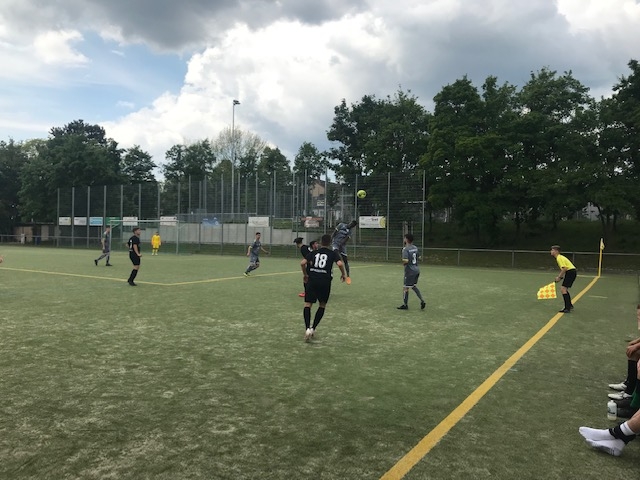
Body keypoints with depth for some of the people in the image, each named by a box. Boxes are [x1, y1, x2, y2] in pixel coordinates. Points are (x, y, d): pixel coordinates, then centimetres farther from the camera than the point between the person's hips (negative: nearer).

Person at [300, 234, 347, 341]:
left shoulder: (313, 252, 12)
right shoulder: (333, 253, 7)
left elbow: (302, 263, 1)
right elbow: (340, 264, -10)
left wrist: (305, 274, 16)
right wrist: (343, 274, 7)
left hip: (312, 280, 1)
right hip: (325, 282, -1)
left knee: (307, 304, 3)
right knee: (322, 306, 18)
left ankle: (307, 328, -16)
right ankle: (313, 328, 10)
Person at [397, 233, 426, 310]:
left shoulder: (405, 249, -17)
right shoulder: (415, 248, 7)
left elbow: (405, 261, -27)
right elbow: (419, 257, 17)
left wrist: (403, 263, -7)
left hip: (410, 271, -8)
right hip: (416, 270, 8)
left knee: (405, 288, 4)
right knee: (414, 286, 22)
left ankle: (405, 305, 12)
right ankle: (422, 300, 13)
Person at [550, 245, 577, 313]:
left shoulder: (559, 258, -15)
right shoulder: (559, 257, 17)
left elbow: (564, 268, -24)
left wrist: (559, 277, -17)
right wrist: (559, 276, 13)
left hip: (571, 271, -11)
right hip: (570, 272, 11)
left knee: (563, 289, -14)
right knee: (564, 289, 21)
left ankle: (567, 308, -16)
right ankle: (570, 305, 34)